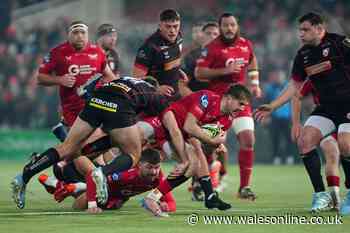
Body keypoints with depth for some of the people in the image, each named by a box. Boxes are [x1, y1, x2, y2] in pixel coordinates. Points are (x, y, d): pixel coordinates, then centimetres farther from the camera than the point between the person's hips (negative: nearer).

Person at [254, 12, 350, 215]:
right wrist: (272, 107, 10)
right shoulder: (303, 55, 8)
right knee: (305, 141, -10)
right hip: (326, 107, 7)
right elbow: (295, 86, 16)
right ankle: (321, 194, 1)